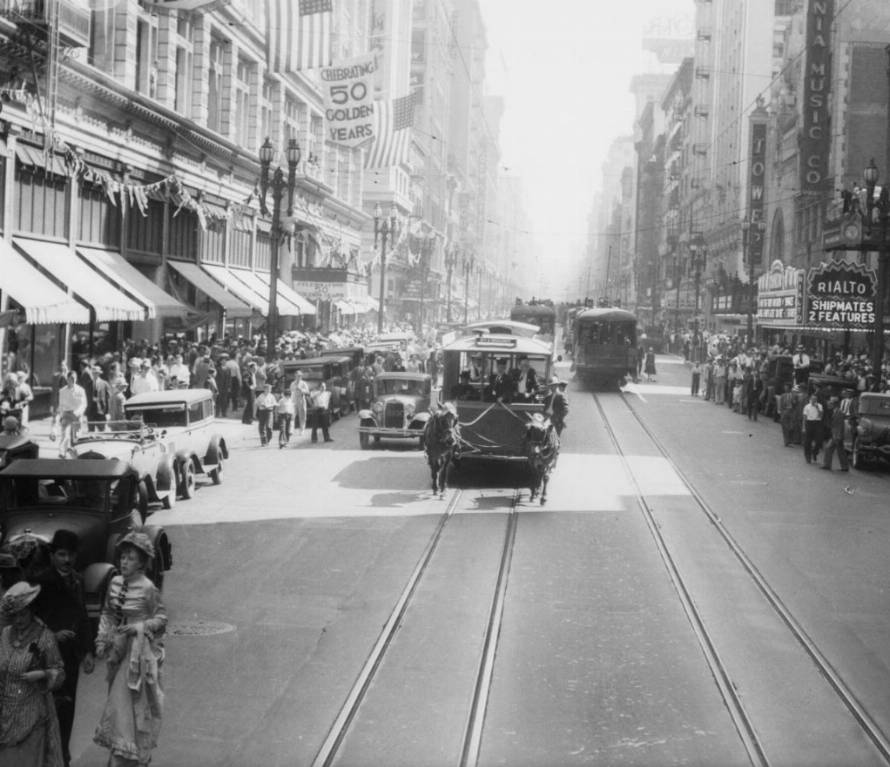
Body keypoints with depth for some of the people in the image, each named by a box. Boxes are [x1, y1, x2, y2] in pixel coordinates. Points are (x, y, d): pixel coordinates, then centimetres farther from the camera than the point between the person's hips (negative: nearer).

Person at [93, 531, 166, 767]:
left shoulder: (148, 589, -15)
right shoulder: (115, 583, 2)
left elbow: (161, 618, -8)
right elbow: (107, 613, 11)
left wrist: (139, 627, -21)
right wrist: (102, 638, 2)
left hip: (139, 651, -6)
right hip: (118, 648, 6)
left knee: (129, 701, -4)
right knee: (118, 696, 15)